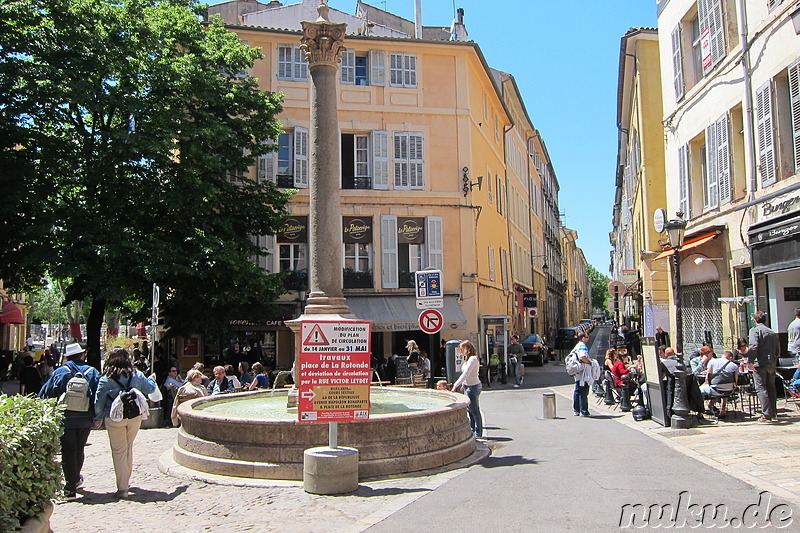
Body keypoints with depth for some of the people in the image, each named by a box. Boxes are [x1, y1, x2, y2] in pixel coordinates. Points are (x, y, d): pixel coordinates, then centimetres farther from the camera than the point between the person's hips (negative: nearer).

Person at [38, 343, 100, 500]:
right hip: (85, 420, 2)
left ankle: (70, 488, -1)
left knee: (67, 452, 3)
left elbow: (45, 394, 0)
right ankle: (76, 480, 37)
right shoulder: (92, 372, 1)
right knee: (79, 450, 19)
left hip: (65, 420, -2)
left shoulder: (59, 372, -2)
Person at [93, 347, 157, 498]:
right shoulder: (136, 375, -1)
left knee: (119, 452, 3)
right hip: (135, 417, 3)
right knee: (129, 448, 18)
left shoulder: (105, 380, -7)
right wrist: (152, 379, 35)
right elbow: (150, 389, 13)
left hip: (114, 419, -2)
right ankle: (126, 482, 29)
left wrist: (98, 419, 14)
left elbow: (99, 402, -1)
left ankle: (122, 488, 2)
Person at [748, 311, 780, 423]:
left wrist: (750, 361, -21)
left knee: (761, 388, -5)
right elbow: (778, 350, 15)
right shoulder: (773, 333, 14)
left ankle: (767, 415, -10)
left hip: (759, 363, -6)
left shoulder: (755, 330, -5)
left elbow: (753, 346, -19)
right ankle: (774, 414, 17)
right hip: (771, 364, 6)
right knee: (771, 388, 14)